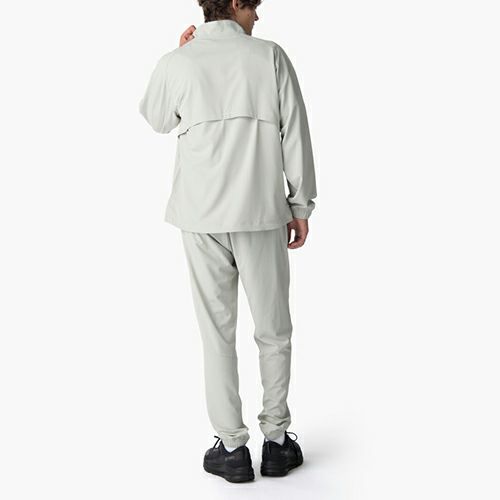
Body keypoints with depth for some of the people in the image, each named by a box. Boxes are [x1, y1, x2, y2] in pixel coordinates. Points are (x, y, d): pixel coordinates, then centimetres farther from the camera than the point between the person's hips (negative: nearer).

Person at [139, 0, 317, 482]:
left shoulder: (176, 64, 1)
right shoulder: (270, 55, -1)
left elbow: (155, 119, 20)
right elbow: (296, 134, -1)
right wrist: (301, 205, 6)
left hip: (201, 217, 1)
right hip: (261, 212, -1)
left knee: (218, 333, 8)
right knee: (274, 332, 12)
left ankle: (232, 448, 13)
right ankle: (276, 441, 19)